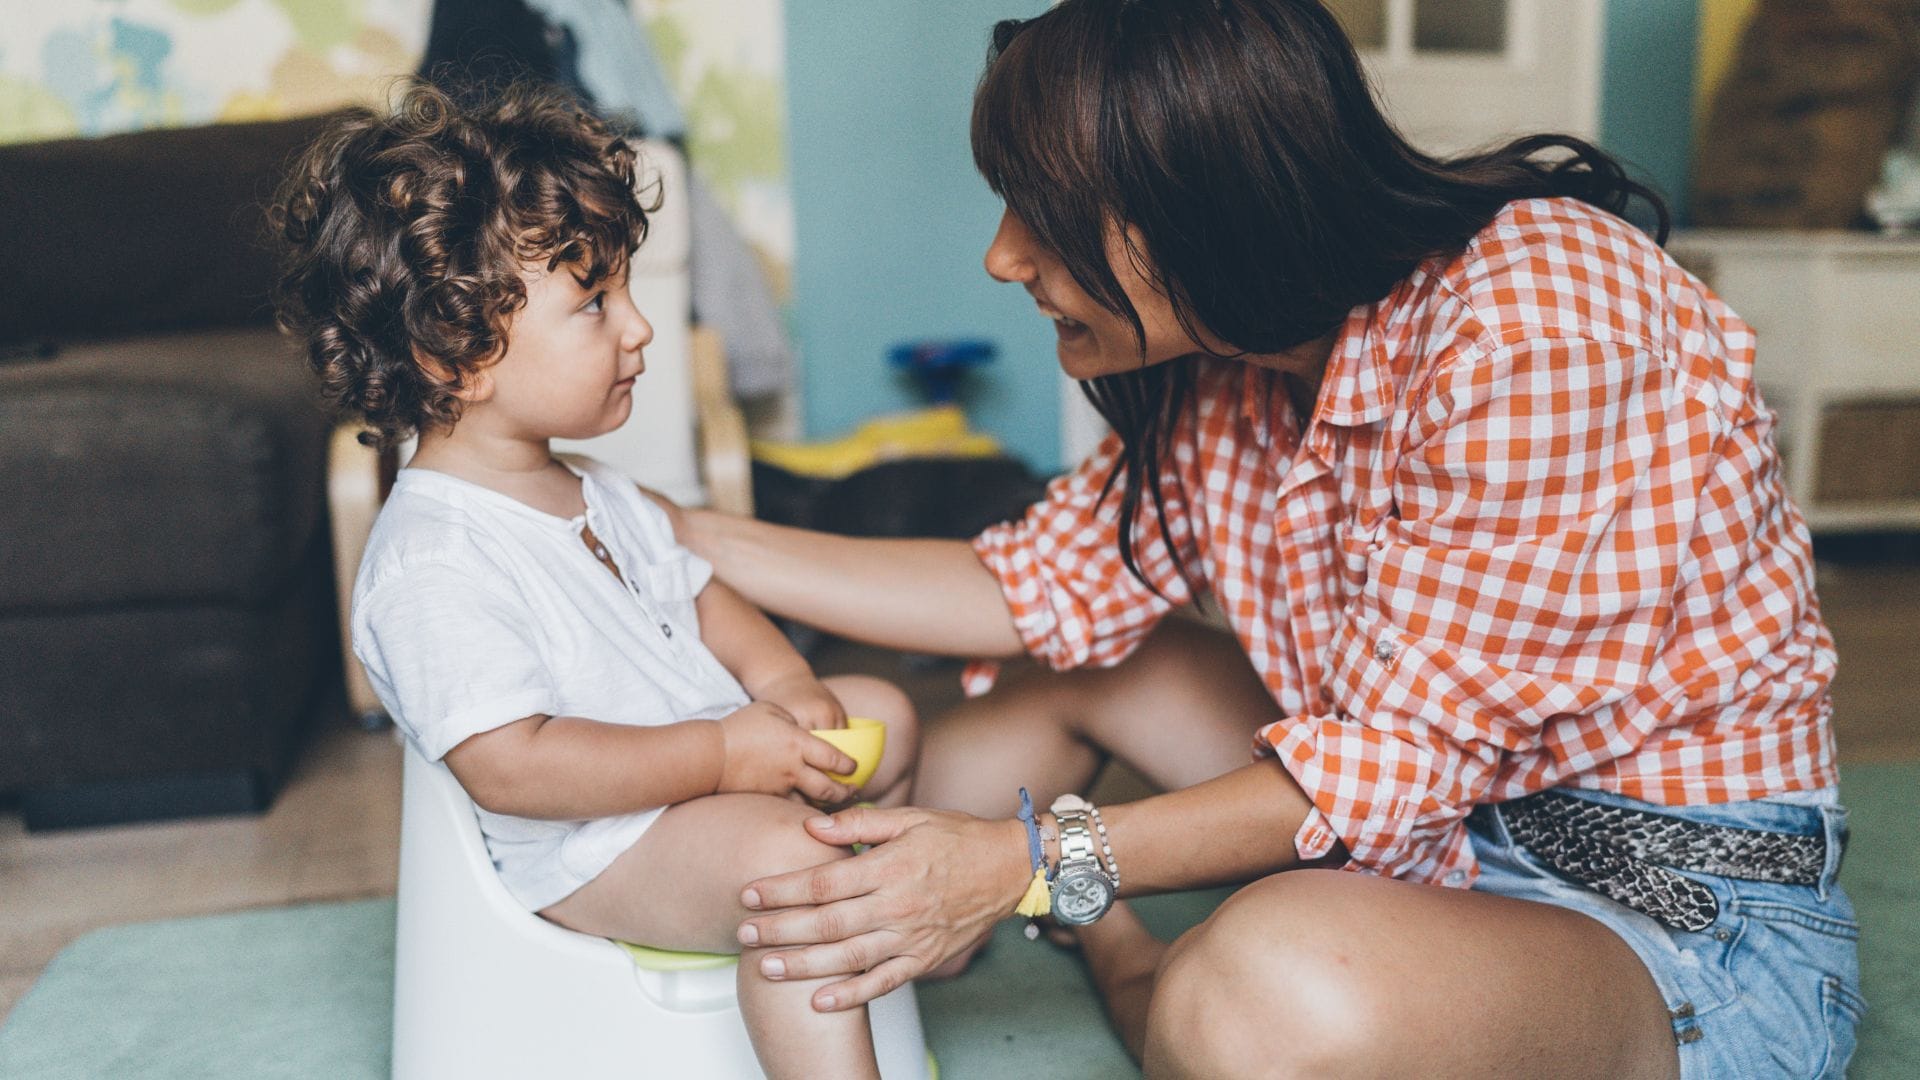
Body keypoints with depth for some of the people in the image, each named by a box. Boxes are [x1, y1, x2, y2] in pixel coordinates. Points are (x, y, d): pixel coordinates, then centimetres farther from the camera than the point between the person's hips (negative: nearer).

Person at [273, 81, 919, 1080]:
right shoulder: (431, 563, -26)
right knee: (790, 857, -32)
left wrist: (779, 679, -5)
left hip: (711, 758, 10)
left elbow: (690, 591, 16)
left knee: (882, 714, 17)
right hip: (588, 843, -10)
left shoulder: (594, 492, 7)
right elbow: (510, 764, -30)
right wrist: (720, 753, -28)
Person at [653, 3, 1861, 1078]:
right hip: (1430, 819, 8)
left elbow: (1398, 758, -23)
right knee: (1050, 662, 10)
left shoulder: (1536, 330, -26)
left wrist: (1037, 860, -22)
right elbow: (1046, 587, 3)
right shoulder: (1230, 355, -1)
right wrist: (693, 540, 0)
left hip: (1687, 915, -7)